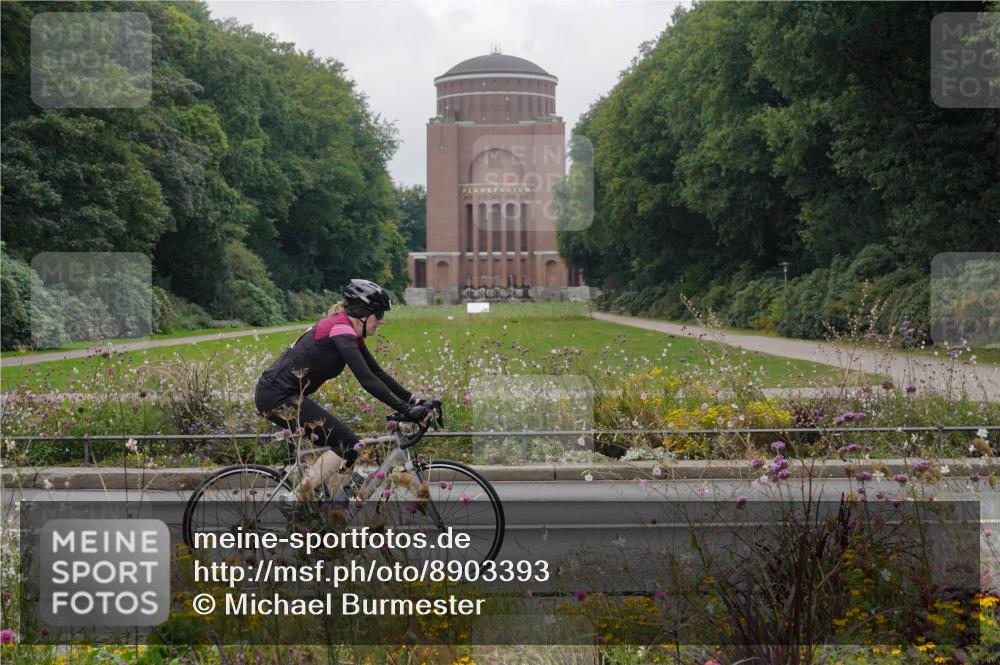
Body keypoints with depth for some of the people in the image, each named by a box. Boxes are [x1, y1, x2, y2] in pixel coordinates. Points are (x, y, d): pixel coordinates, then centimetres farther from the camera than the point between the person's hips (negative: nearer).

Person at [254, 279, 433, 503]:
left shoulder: (351, 334, 12)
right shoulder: (342, 330, -17)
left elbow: (378, 374, 15)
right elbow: (367, 380, -24)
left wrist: (416, 401, 9)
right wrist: (407, 410, -25)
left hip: (278, 394, 10)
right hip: (278, 397, -10)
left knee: (338, 443, 15)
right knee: (348, 445, -10)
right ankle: (298, 499, -9)